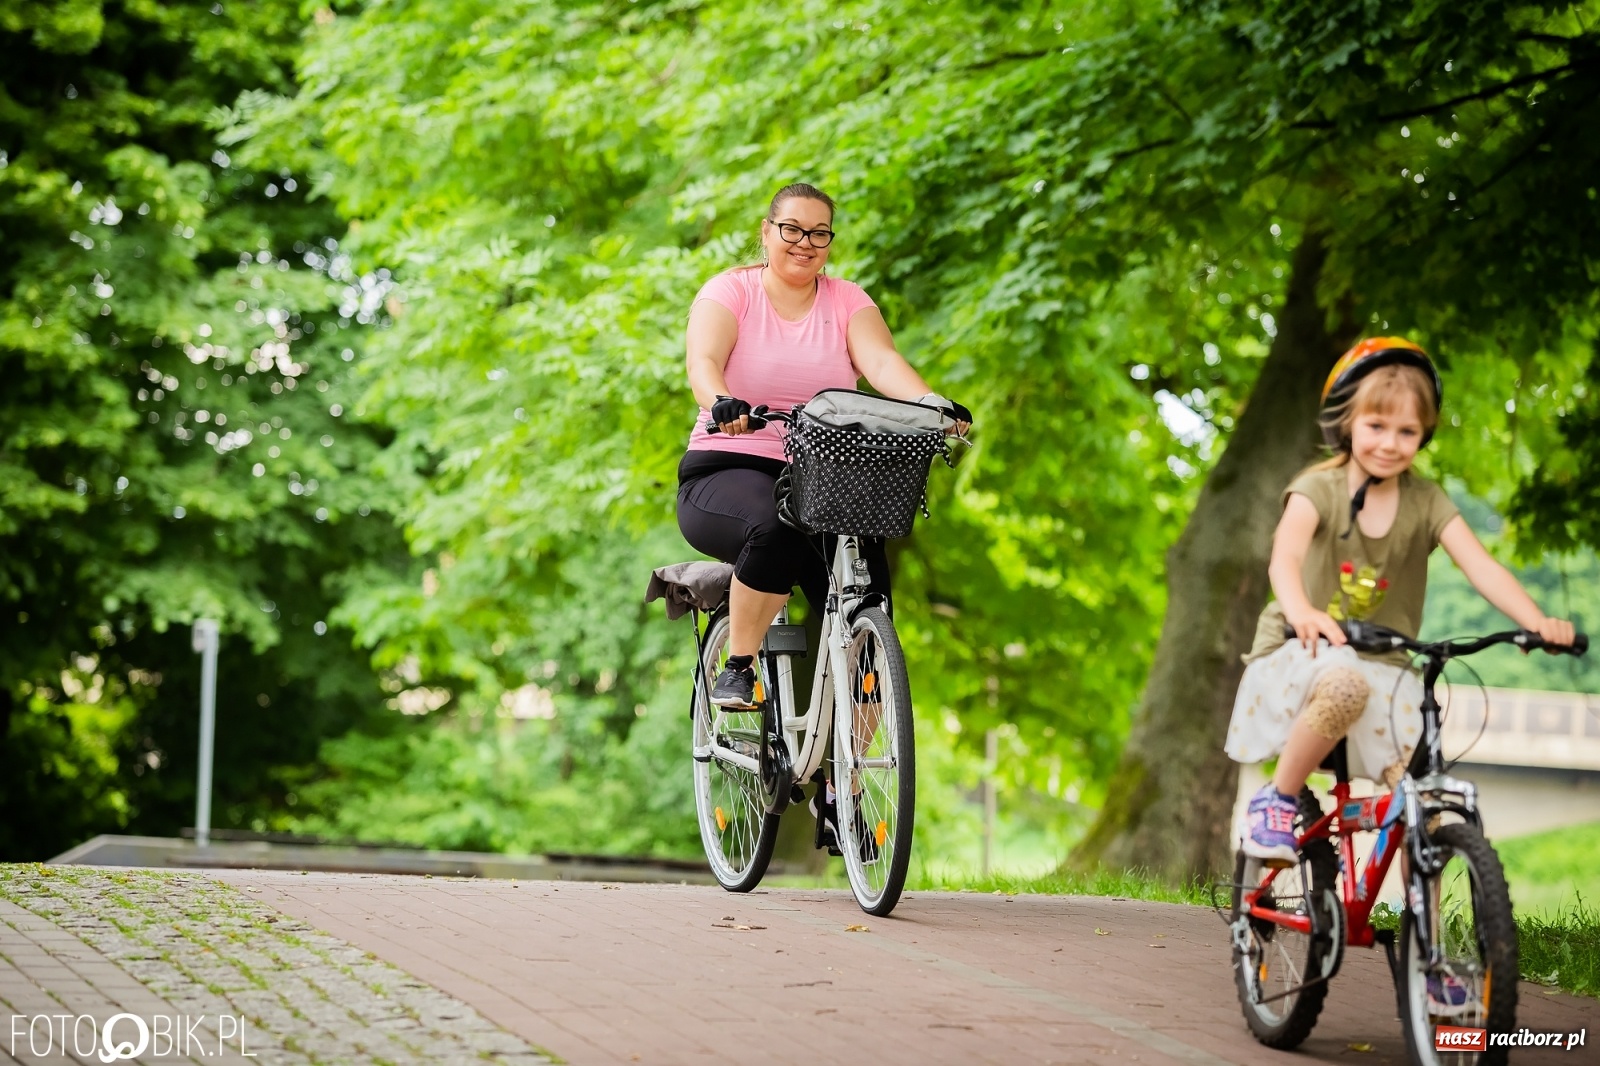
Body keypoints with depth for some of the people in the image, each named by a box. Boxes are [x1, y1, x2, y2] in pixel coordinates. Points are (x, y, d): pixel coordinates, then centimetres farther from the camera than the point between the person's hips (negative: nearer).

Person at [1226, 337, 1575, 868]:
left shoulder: (1425, 502, 1)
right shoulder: (1319, 488, -9)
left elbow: (1480, 566, -11)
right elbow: (1285, 556, -28)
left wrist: (1537, 621, -31)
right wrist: (1300, 611, -51)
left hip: (1384, 665, 4)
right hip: (1302, 655, -3)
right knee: (1346, 685, -38)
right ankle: (1277, 800, -18)